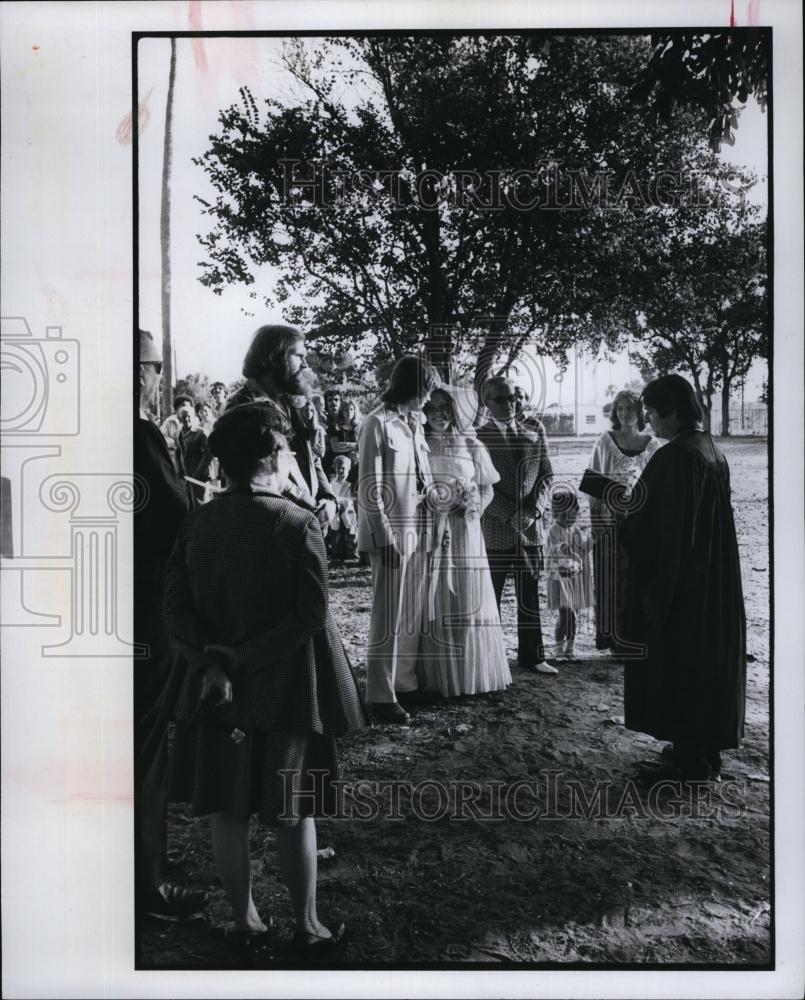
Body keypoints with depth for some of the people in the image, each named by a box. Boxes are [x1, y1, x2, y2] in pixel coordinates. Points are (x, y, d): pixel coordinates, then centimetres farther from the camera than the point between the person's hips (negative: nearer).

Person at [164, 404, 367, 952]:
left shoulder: (197, 523, -2)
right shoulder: (298, 522, -14)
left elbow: (175, 609, -5)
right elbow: (311, 615, -19)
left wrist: (213, 660, -9)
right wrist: (244, 659, -14)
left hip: (218, 690, 4)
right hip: (287, 691, -3)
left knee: (228, 812, 17)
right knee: (294, 814, 12)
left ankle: (244, 918, 31)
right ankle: (308, 926, 25)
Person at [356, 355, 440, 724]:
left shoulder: (414, 423, 12)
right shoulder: (378, 423, -10)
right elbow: (370, 488, -13)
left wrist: (433, 522, 8)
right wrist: (386, 537, -17)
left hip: (418, 530, 8)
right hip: (392, 533, -8)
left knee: (413, 614, 14)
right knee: (389, 617, -2)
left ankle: (406, 681, 25)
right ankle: (381, 696, 5)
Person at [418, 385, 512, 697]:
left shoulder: (469, 444, 9)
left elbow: (486, 487, 13)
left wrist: (474, 507, -4)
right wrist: (430, 498, -12)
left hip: (465, 530, 1)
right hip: (429, 529, -1)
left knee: (469, 599, 1)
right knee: (434, 600, -2)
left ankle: (472, 673, 13)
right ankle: (436, 675, 6)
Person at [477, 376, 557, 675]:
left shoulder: (535, 432, 11)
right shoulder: (478, 437, -4)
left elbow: (546, 474, 10)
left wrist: (533, 509, -5)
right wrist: (509, 516, -14)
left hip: (530, 527, 4)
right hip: (494, 529, -4)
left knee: (530, 596, 10)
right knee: (489, 598, 4)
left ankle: (531, 656, 20)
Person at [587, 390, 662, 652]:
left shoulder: (653, 445, 4)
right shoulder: (605, 442, 2)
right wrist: (596, 522, -5)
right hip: (610, 519, -1)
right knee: (611, 578, 2)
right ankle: (610, 635, 14)